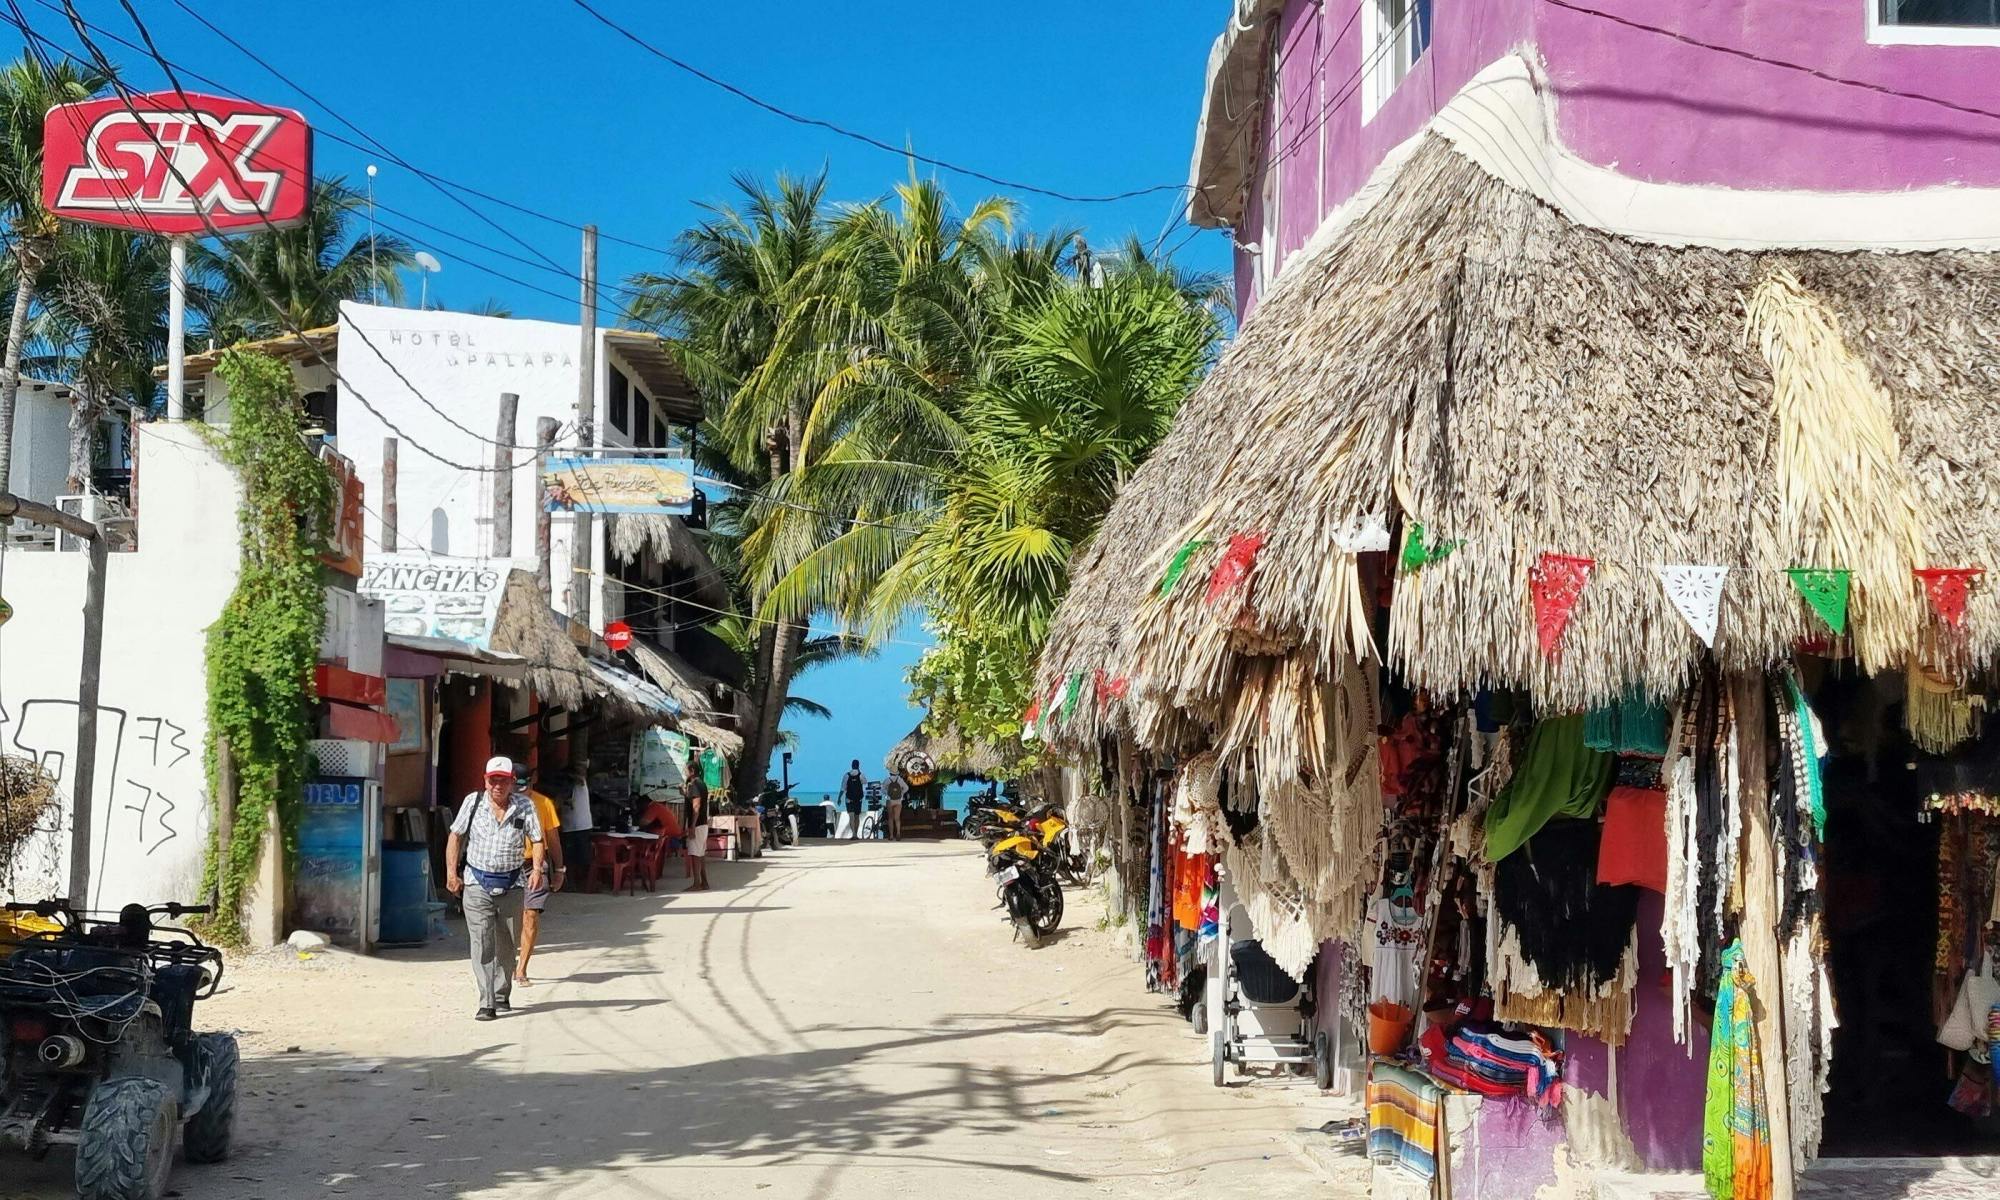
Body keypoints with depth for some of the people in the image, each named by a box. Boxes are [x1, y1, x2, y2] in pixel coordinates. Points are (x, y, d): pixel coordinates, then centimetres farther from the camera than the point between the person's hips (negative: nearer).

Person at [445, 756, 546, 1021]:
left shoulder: (525, 806, -2)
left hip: (511, 885, 1)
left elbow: (536, 840, -1)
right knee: (481, 944, -11)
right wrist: (451, 872, -2)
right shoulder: (473, 802, -1)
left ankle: (502, 996, 29)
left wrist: (537, 868, -18)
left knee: (506, 945, 11)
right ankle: (487, 1004, -14)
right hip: (477, 883, -1)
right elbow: (456, 836, 5)